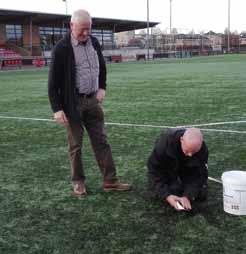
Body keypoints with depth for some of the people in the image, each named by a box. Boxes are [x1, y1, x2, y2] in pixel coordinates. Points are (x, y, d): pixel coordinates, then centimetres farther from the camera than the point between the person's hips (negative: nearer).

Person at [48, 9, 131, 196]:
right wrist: (57, 108, -13)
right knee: (76, 145, 6)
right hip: (73, 103, -5)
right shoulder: (62, 48, -12)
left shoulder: (94, 43, 5)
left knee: (101, 141, 6)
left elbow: (102, 67, 21)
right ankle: (79, 182, 21)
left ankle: (110, 181, 12)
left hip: (93, 100, 5)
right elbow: (53, 81, -10)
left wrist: (102, 88, 8)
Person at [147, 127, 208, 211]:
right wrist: (167, 195, -41)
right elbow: (154, 170, -32)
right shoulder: (165, 142, -39)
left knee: (202, 195, -8)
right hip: (167, 168, -2)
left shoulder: (203, 149, -31)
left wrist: (188, 196, -39)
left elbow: (198, 175, -24)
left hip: (188, 170, 2)